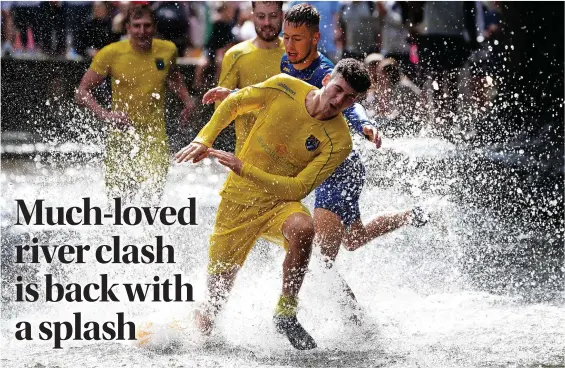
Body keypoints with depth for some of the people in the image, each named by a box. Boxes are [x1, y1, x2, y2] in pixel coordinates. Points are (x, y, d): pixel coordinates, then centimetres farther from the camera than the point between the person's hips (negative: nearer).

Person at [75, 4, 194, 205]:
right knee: (117, 197, 5)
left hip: (155, 138, 1)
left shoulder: (167, 50, 2)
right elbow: (82, 92, -4)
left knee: (152, 195, -17)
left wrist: (187, 100, 9)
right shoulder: (111, 53, -8)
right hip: (121, 137, -1)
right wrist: (104, 114, -20)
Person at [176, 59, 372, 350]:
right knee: (218, 287, 2)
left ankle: (285, 314, -20)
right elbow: (234, 103, 6)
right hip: (238, 200, 1)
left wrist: (243, 168, -26)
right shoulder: (284, 87, -11)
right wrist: (204, 139, -7)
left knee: (302, 228, -36)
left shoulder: (338, 141, -17)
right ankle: (202, 325, 35)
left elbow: (298, 189, -20)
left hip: (280, 203, -1)